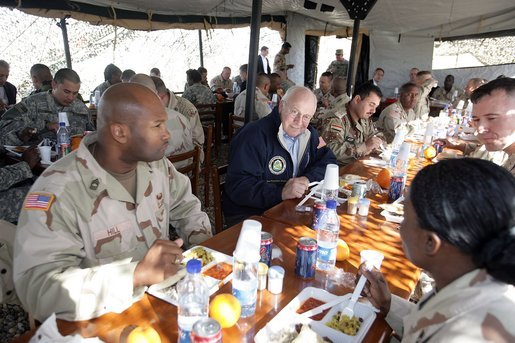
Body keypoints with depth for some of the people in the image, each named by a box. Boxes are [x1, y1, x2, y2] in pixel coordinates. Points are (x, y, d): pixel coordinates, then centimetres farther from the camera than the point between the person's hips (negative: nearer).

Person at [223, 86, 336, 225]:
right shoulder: (254, 136, -18)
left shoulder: (309, 134, 7)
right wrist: (281, 193, -34)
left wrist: (308, 179, -12)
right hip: (249, 215, -7)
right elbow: (238, 186, -24)